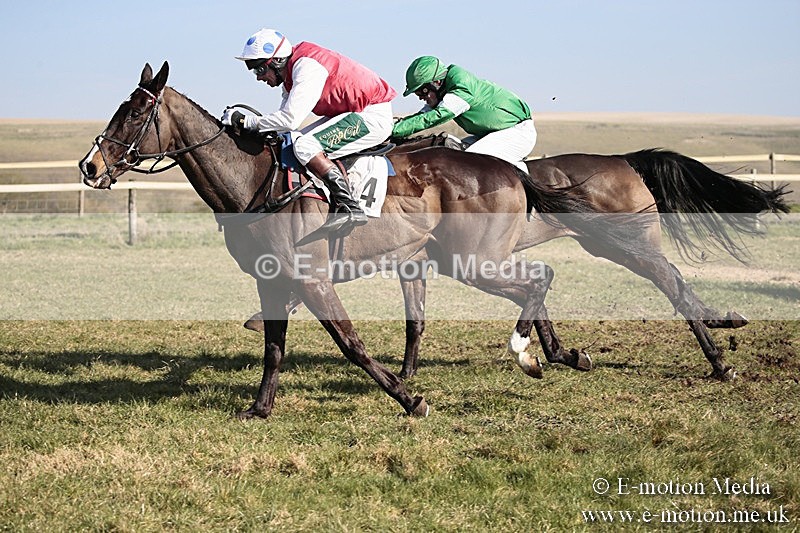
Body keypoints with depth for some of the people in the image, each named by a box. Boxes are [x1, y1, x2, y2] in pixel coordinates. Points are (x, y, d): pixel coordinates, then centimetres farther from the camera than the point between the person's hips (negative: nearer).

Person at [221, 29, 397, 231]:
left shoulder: (306, 68, -22)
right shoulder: (292, 71, 10)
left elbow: (290, 119, -29)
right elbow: (285, 116, 13)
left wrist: (245, 121, -21)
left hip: (374, 117, -11)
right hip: (350, 113, 11)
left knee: (304, 146, -23)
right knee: (291, 143, 10)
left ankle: (348, 207, -25)